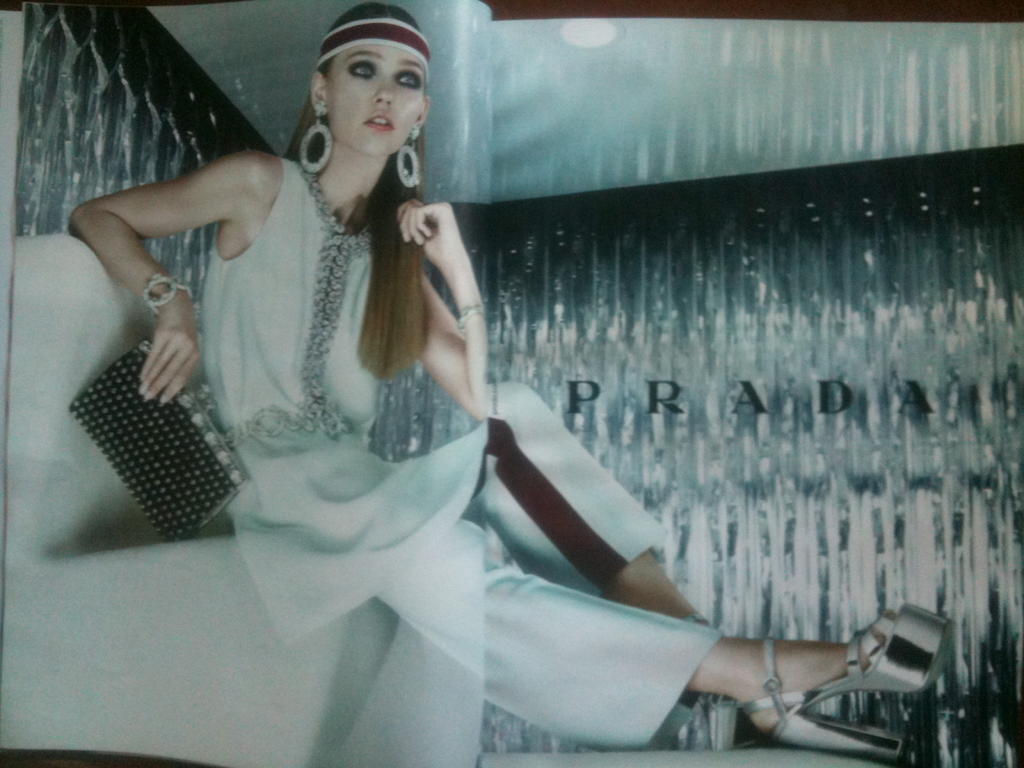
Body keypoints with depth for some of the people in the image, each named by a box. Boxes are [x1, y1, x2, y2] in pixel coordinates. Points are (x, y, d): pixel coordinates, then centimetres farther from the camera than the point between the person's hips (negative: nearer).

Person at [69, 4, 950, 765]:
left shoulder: (395, 246, 15)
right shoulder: (260, 185, 2)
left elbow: (483, 402, 7)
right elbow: (96, 215, 5)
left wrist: (458, 268, -6)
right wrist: (172, 301, -12)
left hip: (362, 484, 6)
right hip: (279, 494, -5)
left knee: (516, 419, -20)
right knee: (443, 573, -31)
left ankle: (694, 635, -29)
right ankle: (762, 671, -38)